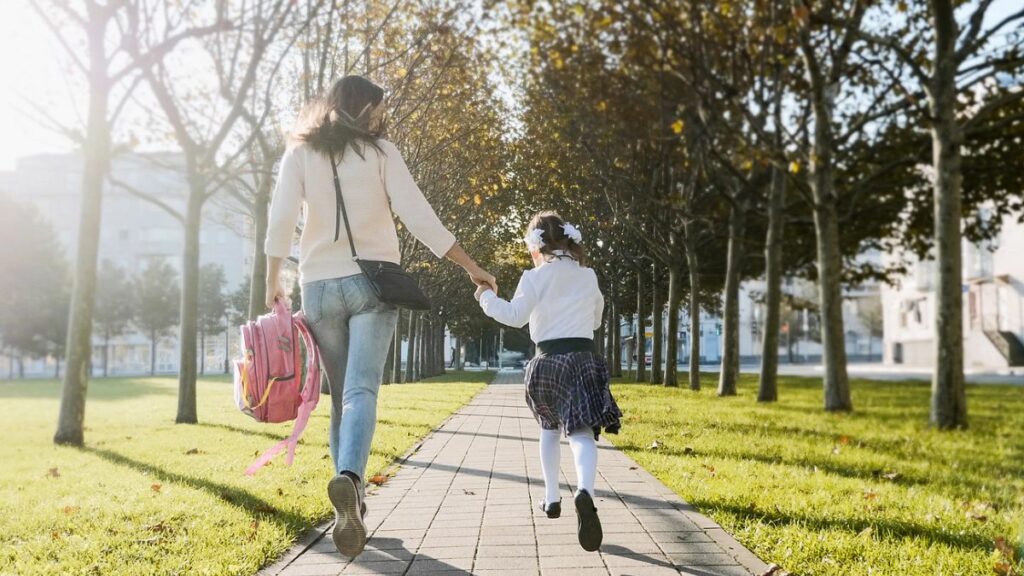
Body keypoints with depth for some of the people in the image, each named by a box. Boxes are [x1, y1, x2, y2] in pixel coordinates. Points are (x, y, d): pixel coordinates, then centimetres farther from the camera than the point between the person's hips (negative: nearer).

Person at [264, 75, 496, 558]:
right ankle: (349, 478, -37)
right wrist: (470, 267, 1)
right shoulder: (380, 151, 4)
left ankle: (352, 506, 10)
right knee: (362, 390, -11)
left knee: (341, 396, 12)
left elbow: (281, 221, -2)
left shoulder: (299, 153, 9)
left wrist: (273, 281, 8)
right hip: (373, 282, -2)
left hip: (319, 286, 3)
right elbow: (418, 216, -3)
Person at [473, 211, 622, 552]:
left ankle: (551, 498, 25)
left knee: (550, 428, 23)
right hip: (582, 359, 1)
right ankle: (584, 492, -41)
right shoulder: (588, 276, 12)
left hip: (547, 361, 0)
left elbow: (516, 316, -11)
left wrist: (487, 298, 3)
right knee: (581, 434, -13)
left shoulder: (535, 278, 0)